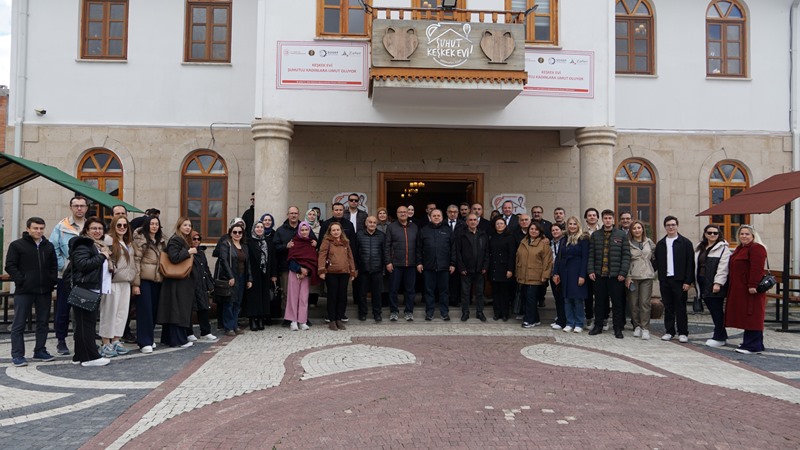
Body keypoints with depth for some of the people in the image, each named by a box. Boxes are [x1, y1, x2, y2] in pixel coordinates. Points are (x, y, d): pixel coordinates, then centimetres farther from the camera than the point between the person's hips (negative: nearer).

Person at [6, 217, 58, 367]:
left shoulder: (49, 246, 12)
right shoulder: (17, 245, -1)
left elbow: (54, 266, 17)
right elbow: (10, 266, -4)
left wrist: (52, 282, 4)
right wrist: (21, 281, -13)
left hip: (45, 291, 4)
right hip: (24, 291, -4)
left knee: (43, 322, 10)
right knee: (19, 323, 0)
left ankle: (40, 351, 20)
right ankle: (17, 355, 5)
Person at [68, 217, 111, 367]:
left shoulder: (99, 246, 22)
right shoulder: (82, 245, -8)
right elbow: (83, 264, -23)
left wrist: (107, 257, 13)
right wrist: (102, 256, -14)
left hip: (93, 289, 10)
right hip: (84, 290, -10)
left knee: (84, 324, 11)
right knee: (86, 323, -7)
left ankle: (80, 356, 16)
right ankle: (90, 357, -5)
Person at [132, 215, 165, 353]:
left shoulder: (161, 241, 15)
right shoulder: (140, 239, -4)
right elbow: (136, 260, -9)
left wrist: (164, 278, 12)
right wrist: (136, 283, -14)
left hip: (157, 279, 6)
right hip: (144, 279, -6)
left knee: (154, 309, 9)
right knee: (145, 310, -5)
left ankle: (150, 338, 21)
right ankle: (144, 342, -2)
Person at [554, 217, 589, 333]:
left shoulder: (583, 239, -4)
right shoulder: (565, 239, 12)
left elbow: (585, 258, -9)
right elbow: (560, 257, 12)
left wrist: (582, 275, -16)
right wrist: (556, 273, 4)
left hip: (577, 272, -5)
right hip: (565, 272, 5)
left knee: (578, 298, -1)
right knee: (567, 299, 6)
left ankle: (579, 324, 8)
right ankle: (569, 323, 13)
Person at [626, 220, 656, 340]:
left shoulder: (649, 242, 9)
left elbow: (654, 257, 18)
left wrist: (653, 270, 12)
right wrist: (627, 276, -7)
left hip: (647, 276, 2)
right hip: (632, 276, -1)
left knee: (645, 302, -4)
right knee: (633, 303, 2)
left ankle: (645, 328, -1)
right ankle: (637, 326, 15)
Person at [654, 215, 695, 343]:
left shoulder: (685, 243, 0)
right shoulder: (660, 244, 12)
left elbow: (690, 263, -4)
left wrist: (688, 281, -10)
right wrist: (660, 279, 2)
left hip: (679, 280, -3)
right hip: (665, 280, 3)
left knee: (680, 307, 1)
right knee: (668, 307, 8)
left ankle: (683, 333, 9)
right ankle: (669, 331, 16)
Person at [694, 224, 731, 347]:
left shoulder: (723, 248, -6)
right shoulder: (699, 248, 17)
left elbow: (723, 267, -14)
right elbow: (696, 265, 19)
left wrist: (718, 283, -21)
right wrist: (696, 282, 14)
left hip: (715, 285, -7)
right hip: (703, 284, 7)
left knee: (717, 310, -3)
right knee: (712, 310, 12)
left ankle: (719, 338, 4)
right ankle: (722, 335, 23)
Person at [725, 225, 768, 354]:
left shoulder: (756, 248, -11)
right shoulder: (740, 248, 19)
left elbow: (757, 268, -21)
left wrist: (753, 285, -26)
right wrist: (731, 284, 21)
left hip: (750, 289, -10)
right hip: (739, 289, 10)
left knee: (752, 316, -6)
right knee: (745, 316, 13)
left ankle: (753, 346, -3)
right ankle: (749, 342, 21)